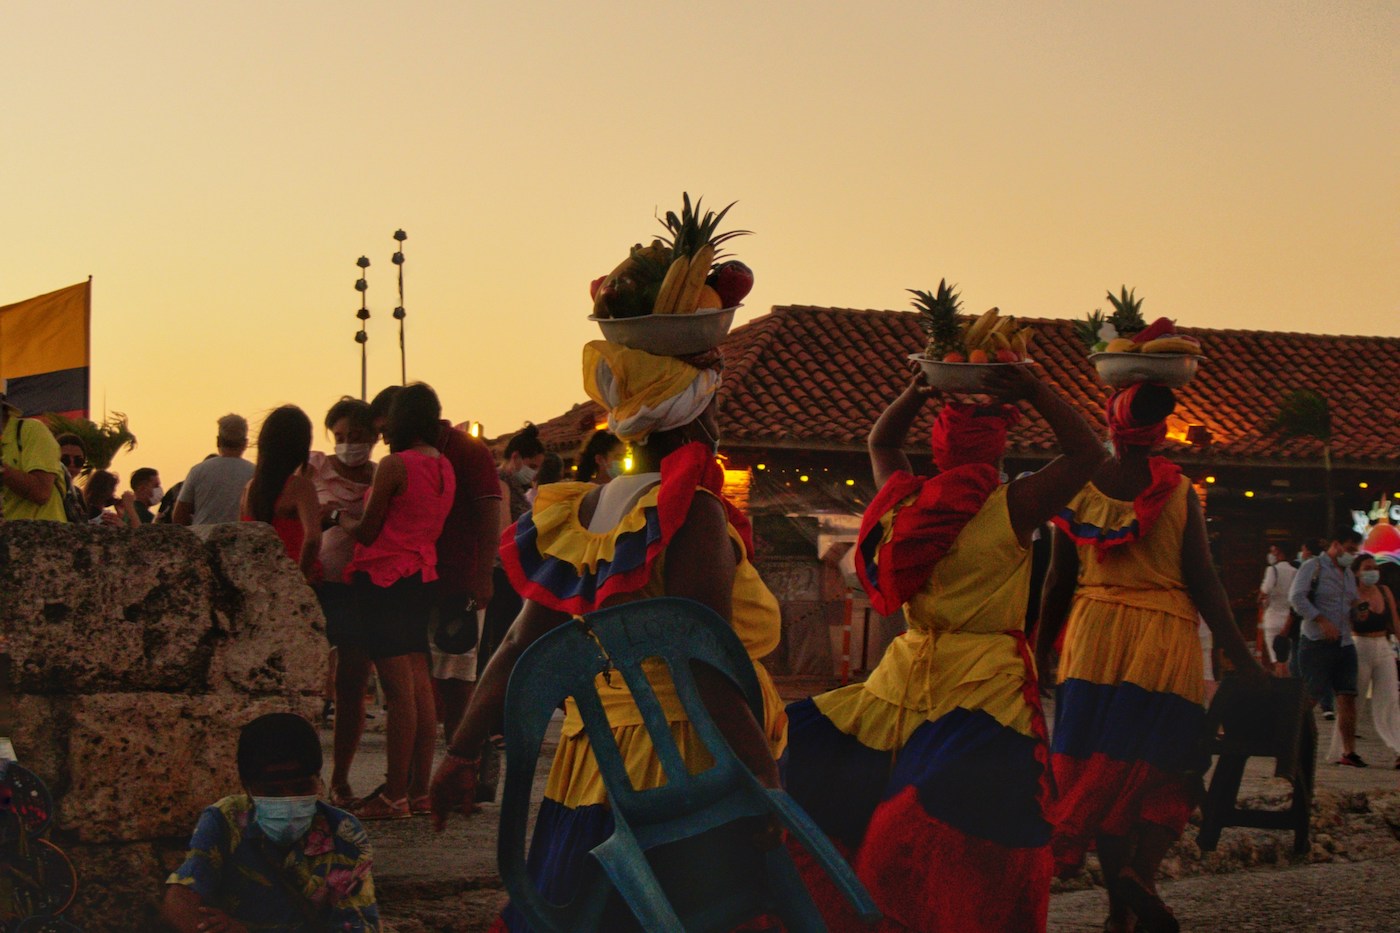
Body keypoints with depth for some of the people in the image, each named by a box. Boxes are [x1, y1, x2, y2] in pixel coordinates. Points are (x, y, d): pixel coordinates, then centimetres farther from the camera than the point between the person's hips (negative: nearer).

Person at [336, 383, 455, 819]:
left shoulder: (394, 465, -13)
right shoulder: (444, 468, 11)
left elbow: (368, 532, -9)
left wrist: (339, 517, 11)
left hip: (385, 577, -8)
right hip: (423, 576, 8)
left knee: (398, 690, -8)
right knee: (421, 688, 10)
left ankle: (395, 795, -6)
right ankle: (419, 790, 13)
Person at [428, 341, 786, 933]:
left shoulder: (583, 513, 12)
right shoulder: (691, 514, -11)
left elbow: (517, 650, 13)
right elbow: (709, 670, -20)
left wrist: (461, 755, 18)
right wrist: (768, 788, -21)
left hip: (589, 770, 8)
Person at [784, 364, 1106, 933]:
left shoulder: (907, 503, 4)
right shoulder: (1009, 509, -10)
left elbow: (880, 442, 26)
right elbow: (1087, 454, -4)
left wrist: (916, 393, 15)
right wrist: (1034, 391, -2)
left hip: (906, 680, 5)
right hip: (984, 687, -4)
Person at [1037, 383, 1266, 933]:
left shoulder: (1077, 489, 1)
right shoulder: (1179, 492, -4)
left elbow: (1059, 581, 4)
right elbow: (1202, 582, -4)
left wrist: (1040, 652, 15)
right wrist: (1240, 658, 2)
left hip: (1093, 633, 2)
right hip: (1166, 639, -2)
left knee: (1099, 765, 7)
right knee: (1164, 765, 4)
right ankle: (1142, 868, -21)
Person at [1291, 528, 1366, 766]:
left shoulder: (1349, 574, 19)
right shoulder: (1313, 567, -4)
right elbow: (1296, 597, -16)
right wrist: (1322, 621, -23)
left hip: (1344, 643, 7)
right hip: (1316, 642, -7)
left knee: (1347, 698, 0)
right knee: (1309, 698, -6)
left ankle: (1349, 751, 1)